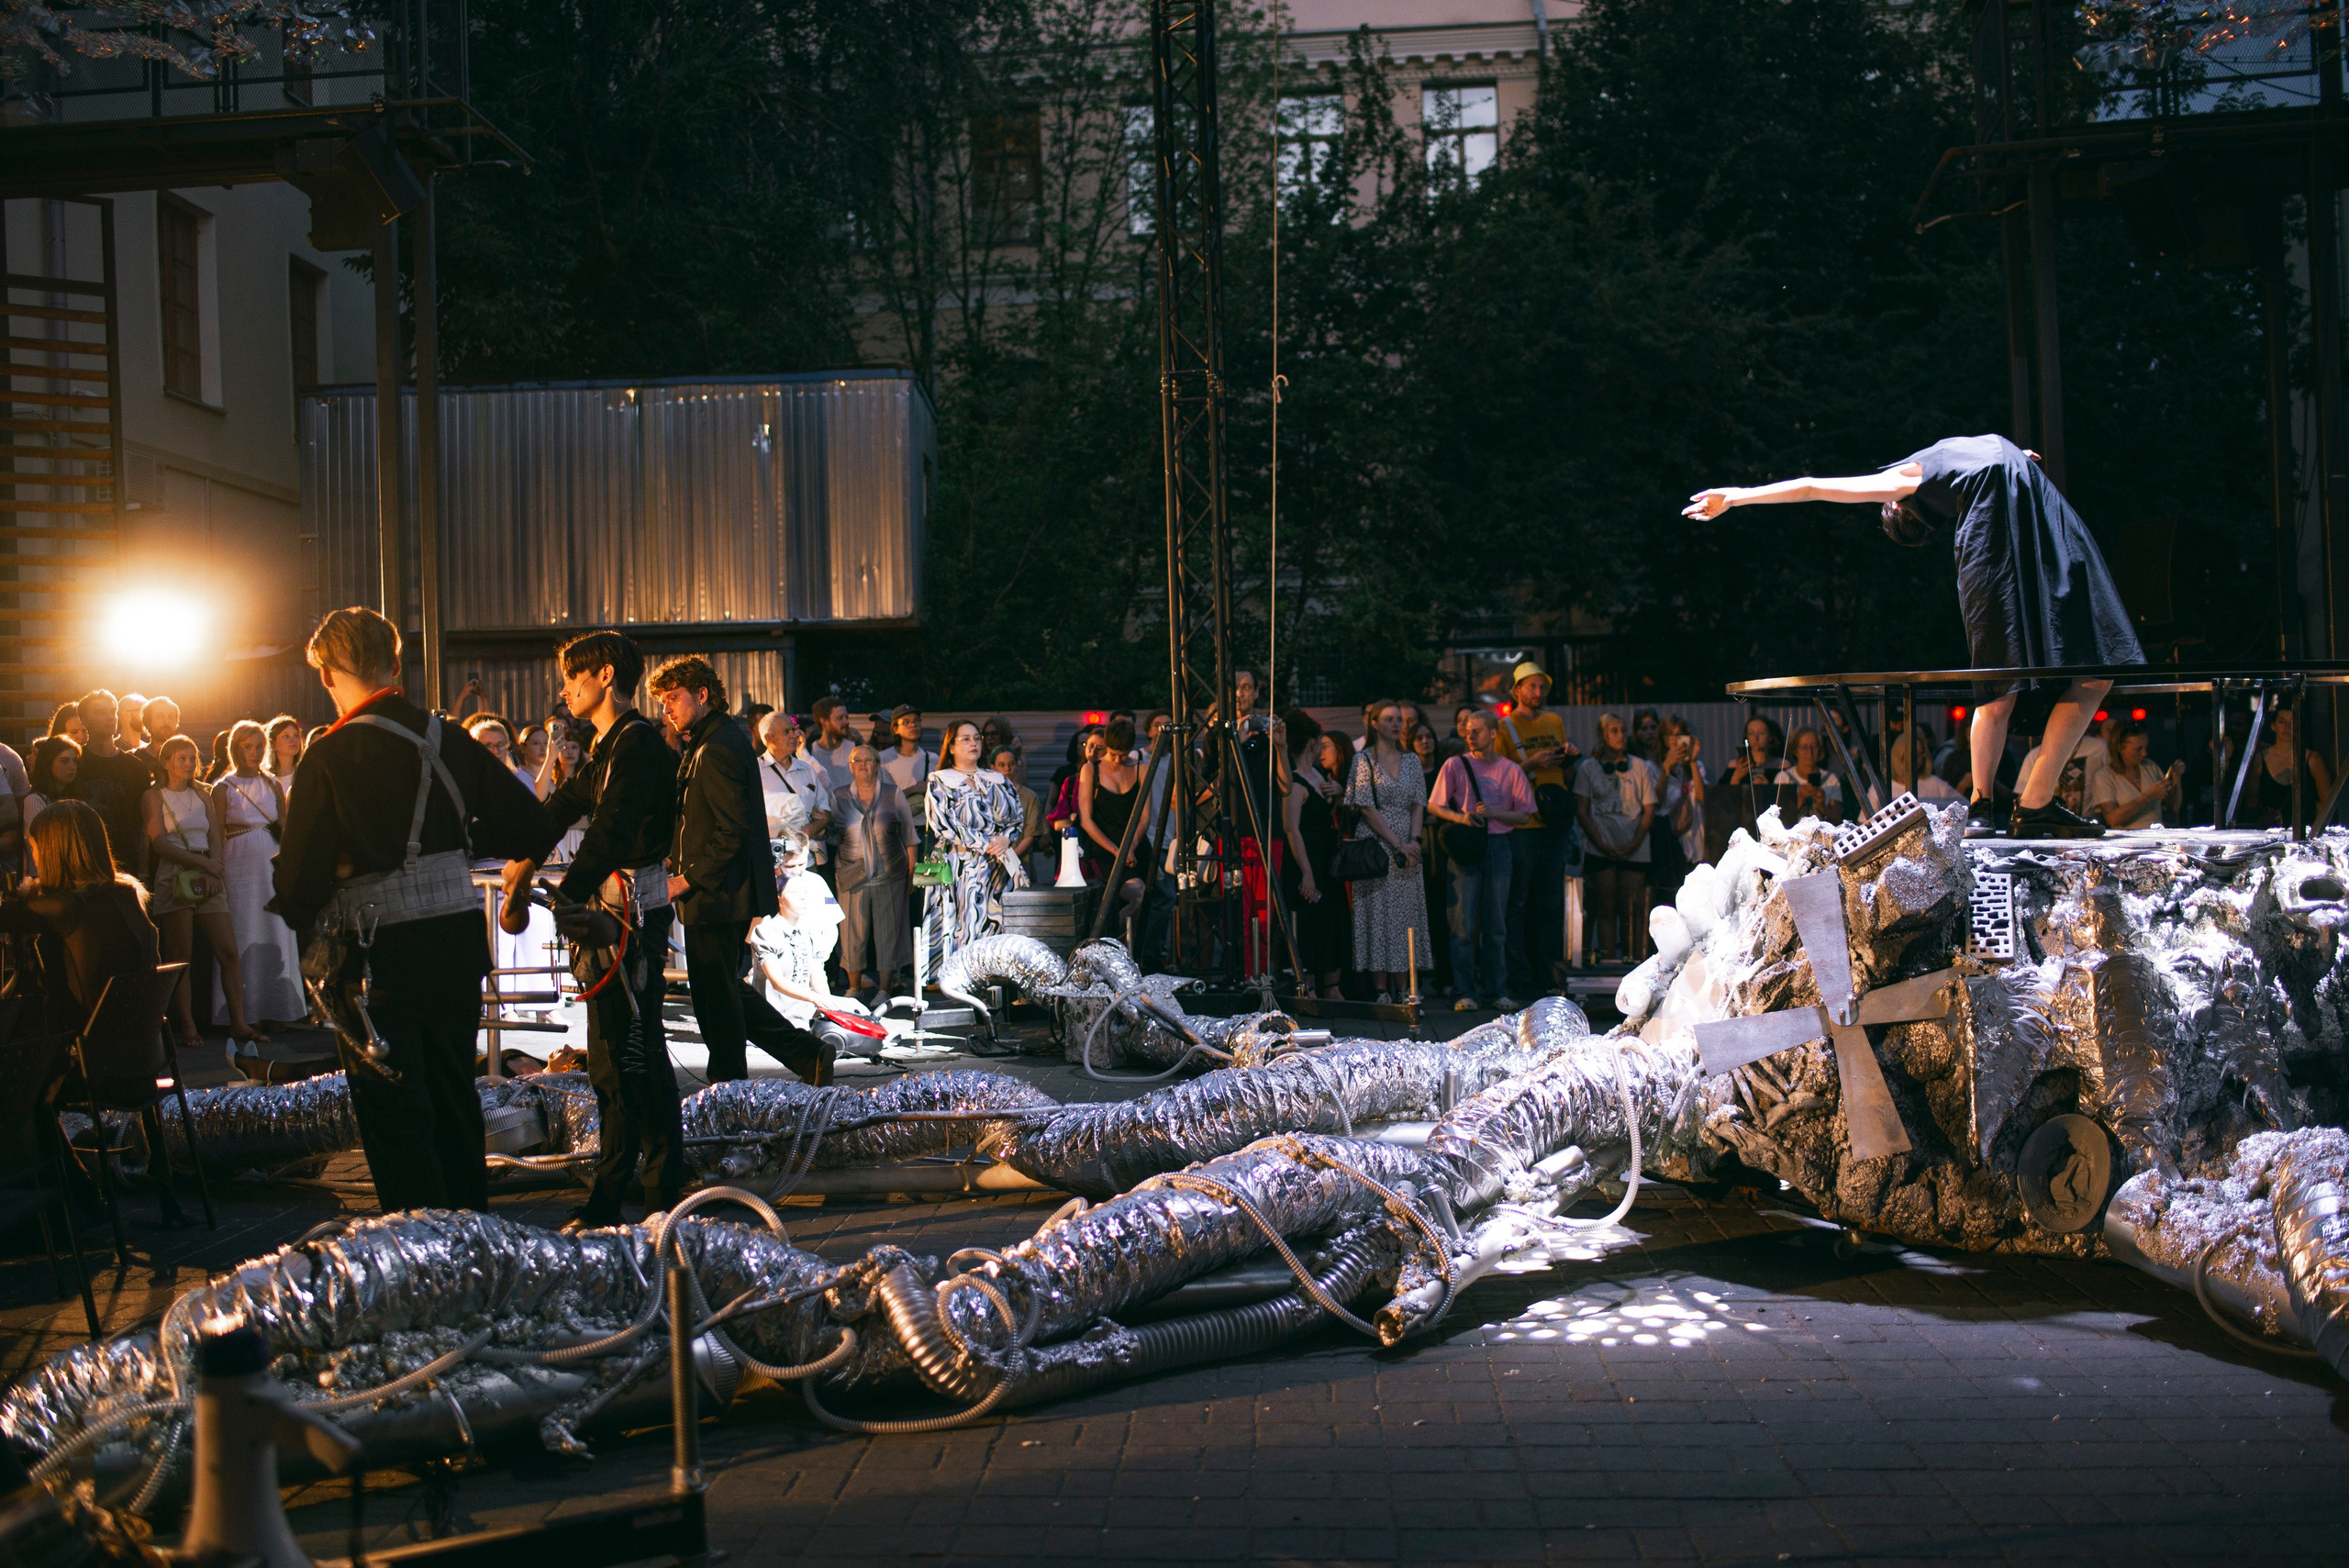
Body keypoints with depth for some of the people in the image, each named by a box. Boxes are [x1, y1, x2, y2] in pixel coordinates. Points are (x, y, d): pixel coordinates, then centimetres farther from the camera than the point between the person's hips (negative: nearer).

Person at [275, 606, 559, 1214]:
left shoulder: (329, 757, -13)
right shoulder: (452, 742, 2)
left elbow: (300, 881, -13)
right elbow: (534, 828, 4)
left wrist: (299, 914, 9)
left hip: (381, 955, -5)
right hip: (460, 941, 5)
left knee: (395, 1118, 4)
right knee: (455, 1100, 18)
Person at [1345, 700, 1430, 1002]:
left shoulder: (1411, 760, 13)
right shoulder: (1364, 759, -2)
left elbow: (1418, 803, 10)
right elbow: (1367, 808, -8)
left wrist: (1414, 840, -7)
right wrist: (1397, 844, -12)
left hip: (1407, 846, 5)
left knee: (1407, 915, 2)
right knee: (1378, 913, -6)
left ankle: (1404, 990, 5)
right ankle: (1381, 991, -3)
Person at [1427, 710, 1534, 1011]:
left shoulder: (1511, 770, 7)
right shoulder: (1455, 766, 4)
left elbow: (1523, 815, 6)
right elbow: (1434, 806, 4)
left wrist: (1494, 813, -11)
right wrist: (1459, 817, -14)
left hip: (1498, 847, 1)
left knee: (1496, 924, 5)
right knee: (1463, 922, -4)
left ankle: (1496, 991, 12)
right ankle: (1465, 993, -1)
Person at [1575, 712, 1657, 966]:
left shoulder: (1640, 768, 9)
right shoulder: (1588, 768, 7)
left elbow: (1649, 810, 7)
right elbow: (1582, 811, 4)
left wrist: (1634, 844, -5)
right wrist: (1601, 844, -6)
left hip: (1634, 850, 0)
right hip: (1601, 850, 0)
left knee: (1633, 909, -4)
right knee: (1605, 909, -1)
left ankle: (1633, 959, -1)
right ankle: (1607, 962, 2)